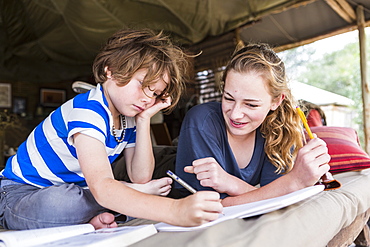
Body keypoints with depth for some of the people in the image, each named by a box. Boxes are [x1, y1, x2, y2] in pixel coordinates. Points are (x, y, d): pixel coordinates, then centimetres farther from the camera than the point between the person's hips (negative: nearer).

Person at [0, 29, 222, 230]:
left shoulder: (128, 118, -4)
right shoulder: (87, 111, -30)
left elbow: (141, 177, -10)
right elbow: (102, 187, -46)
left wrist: (144, 121, -18)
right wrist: (175, 211, -59)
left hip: (71, 189, 7)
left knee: (160, 191, -9)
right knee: (55, 203, -44)